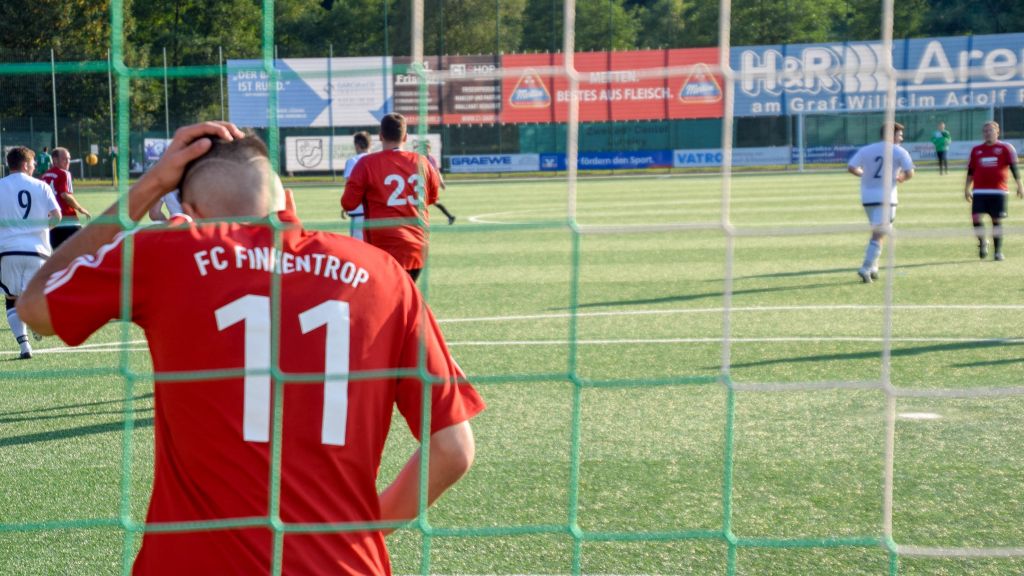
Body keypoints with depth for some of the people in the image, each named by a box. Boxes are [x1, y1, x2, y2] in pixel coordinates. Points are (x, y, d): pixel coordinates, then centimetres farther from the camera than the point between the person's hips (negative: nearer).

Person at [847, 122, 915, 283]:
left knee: (876, 233, 22)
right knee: (878, 236, -4)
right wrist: (901, 178, 12)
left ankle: (873, 268, 19)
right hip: (886, 198, -5)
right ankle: (866, 269, -15)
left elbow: (851, 167, 2)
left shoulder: (866, 150, 8)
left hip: (867, 198, 5)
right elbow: (910, 173, -10)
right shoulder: (900, 152, -2)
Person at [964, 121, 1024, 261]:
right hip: (979, 191, 2)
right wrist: (967, 189, 14)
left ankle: (998, 251, 11)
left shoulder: (1005, 148, 2)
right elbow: (971, 171, 16)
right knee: (976, 218, -11)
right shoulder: (976, 150, 11)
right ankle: (982, 242, 14)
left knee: (997, 220, 1)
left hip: (998, 191, -2)